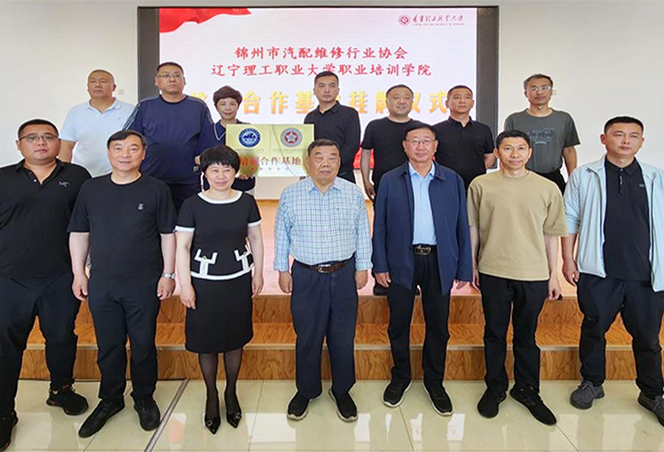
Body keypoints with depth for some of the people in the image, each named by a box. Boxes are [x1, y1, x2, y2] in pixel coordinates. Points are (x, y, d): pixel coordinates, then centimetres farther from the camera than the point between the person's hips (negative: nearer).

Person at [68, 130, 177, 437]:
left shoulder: (156, 190, -4)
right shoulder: (91, 189, 3)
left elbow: (168, 235, -2)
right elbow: (79, 233, 9)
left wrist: (168, 274, -4)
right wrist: (78, 273, 6)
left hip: (144, 284, -2)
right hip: (101, 284, 3)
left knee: (143, 345, 10)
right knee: (108, 346, 14)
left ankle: (144, 398, 30)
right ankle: (110, 399, 34)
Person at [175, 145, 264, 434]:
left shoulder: (246, 202, -1)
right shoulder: (193, 205, -7)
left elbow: (256, 239, 8)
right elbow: (182, 247, -5)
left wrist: (258, 273, 6)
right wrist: (185, 285, -7)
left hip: (238, 280, 2)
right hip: (204, 282, -1)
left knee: (234, 339, 12)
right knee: (206, 341, 8)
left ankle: (231, 393, 34)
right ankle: (212, 396, 30)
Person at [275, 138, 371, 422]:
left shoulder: (354, 193, 1)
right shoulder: (290, 195, -1)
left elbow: (363, 233, 7)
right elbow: (281, 234, 5)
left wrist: (363, 267, 5)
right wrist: (282, 270, 4)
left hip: (344, 274, 1)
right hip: (306, 276, 0)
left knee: (343, 336, 9)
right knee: (307, 336, 10)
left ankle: (342, 391, 29)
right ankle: (306, 390, 30)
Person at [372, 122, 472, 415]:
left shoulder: (453, 180, 4)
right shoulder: (389, 181, 2)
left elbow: (461, 227, 4)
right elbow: (379, 226, 2)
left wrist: (464, 269, 2)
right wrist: (380, 265, -4)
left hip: (439, 262, 1)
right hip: (401, 261, 0)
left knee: (438, 326, 9)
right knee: (399, 325, 10)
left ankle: (434, 382, 29)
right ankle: (400, 378, 31)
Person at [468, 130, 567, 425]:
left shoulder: (548, 189, 1)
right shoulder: (481, 185, -1)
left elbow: (551, 234, 6)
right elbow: (473, 228, 6)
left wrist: (553, 274, 8)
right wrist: (472, 265, 6)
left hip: (533, 274, 1)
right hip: (493, 272, 0)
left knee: (526, 335, 13)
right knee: (494, 333, 12)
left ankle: (527, 390, 31)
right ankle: (495, 387, 30)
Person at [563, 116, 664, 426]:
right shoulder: (584, 176, 2)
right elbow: (570, 219, 2)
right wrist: (568, 260, -3)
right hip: (598, 272, -1)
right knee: (594, 330, 12)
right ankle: (592, 383, 30)